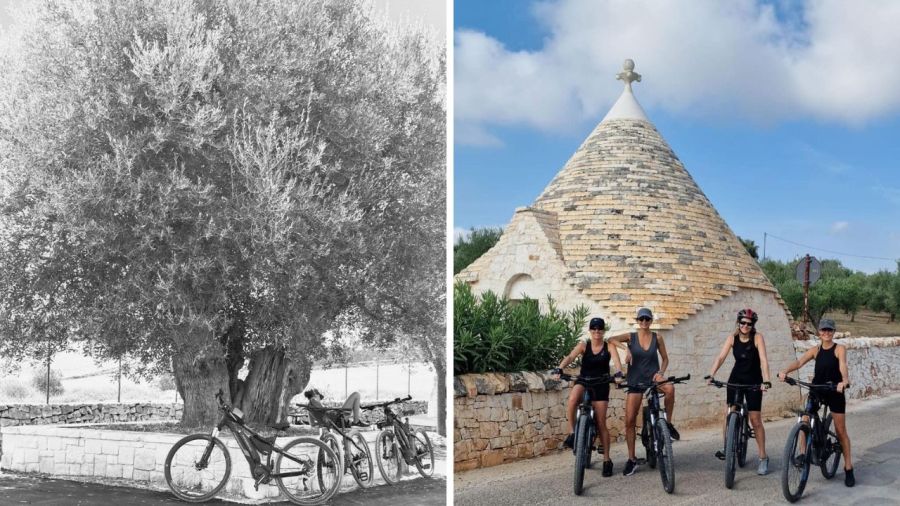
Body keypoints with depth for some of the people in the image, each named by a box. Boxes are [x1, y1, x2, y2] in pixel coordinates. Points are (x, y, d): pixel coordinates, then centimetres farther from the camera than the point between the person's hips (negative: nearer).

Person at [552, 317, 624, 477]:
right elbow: (570, 357, -16)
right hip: (584, 382, 0)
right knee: (573, 398, -36)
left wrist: (618, 372, -40)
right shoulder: (584, 345, -1)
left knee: (601, 423, 0)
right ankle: (572, 432, -25)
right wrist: (559, 369, -35)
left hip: (601, 386, 0)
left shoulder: (608, 346, -1)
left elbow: (616, 360, -18)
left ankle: (607, 460, 10)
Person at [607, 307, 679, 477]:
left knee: (670, 388, -36)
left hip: (653, 375, 0)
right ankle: (631, 459, 7)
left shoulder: (657, 338, 2)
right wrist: (626, 348, -28)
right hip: (636, 380, 0)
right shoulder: (631, 337, 0)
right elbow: (611, 339, -13)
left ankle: (668, 424, -14)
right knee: (629, 421, -5)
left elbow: (665, 358, 9)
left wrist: (661, 372, -10)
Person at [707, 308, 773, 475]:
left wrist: (766, 381, -36)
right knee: (729, 413, -5)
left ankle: (763, 458, 5)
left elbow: (764, 360, -23)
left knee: (755, 419, -3)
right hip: (736, 378, 3)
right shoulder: (732, 337, -7)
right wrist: (711, 375, -26)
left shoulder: (757, 338, -15)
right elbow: (720, 357, -12)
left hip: (754, 381, -3)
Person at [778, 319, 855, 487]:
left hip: (835, 392, -3)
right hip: (816, 390, 3)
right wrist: (785, 371, -29)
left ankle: (848, 468, 10)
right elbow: (799, 362, -10)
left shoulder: (839, 348, -5)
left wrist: (844, 381, -44)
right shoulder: (815, 350, 4)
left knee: (841, 431, 1)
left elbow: (843, 365, -23)